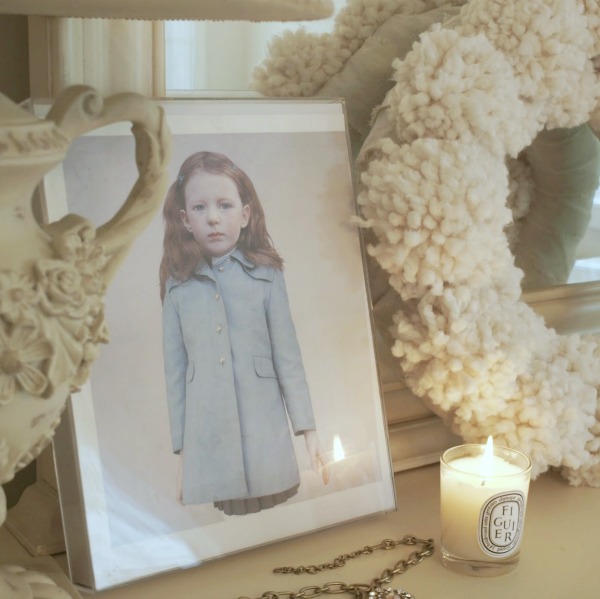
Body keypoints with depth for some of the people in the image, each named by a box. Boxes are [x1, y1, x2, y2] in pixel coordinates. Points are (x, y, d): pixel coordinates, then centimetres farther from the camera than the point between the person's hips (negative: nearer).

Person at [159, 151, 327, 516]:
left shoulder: (267, 275, 0)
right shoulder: (177, 285, 4)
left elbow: (287, 356, 0)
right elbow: (175, 369, 6)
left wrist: (308, 428, -3)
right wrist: (180, 443, 6)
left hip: (265, 431, -1)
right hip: (207, 440, 1)